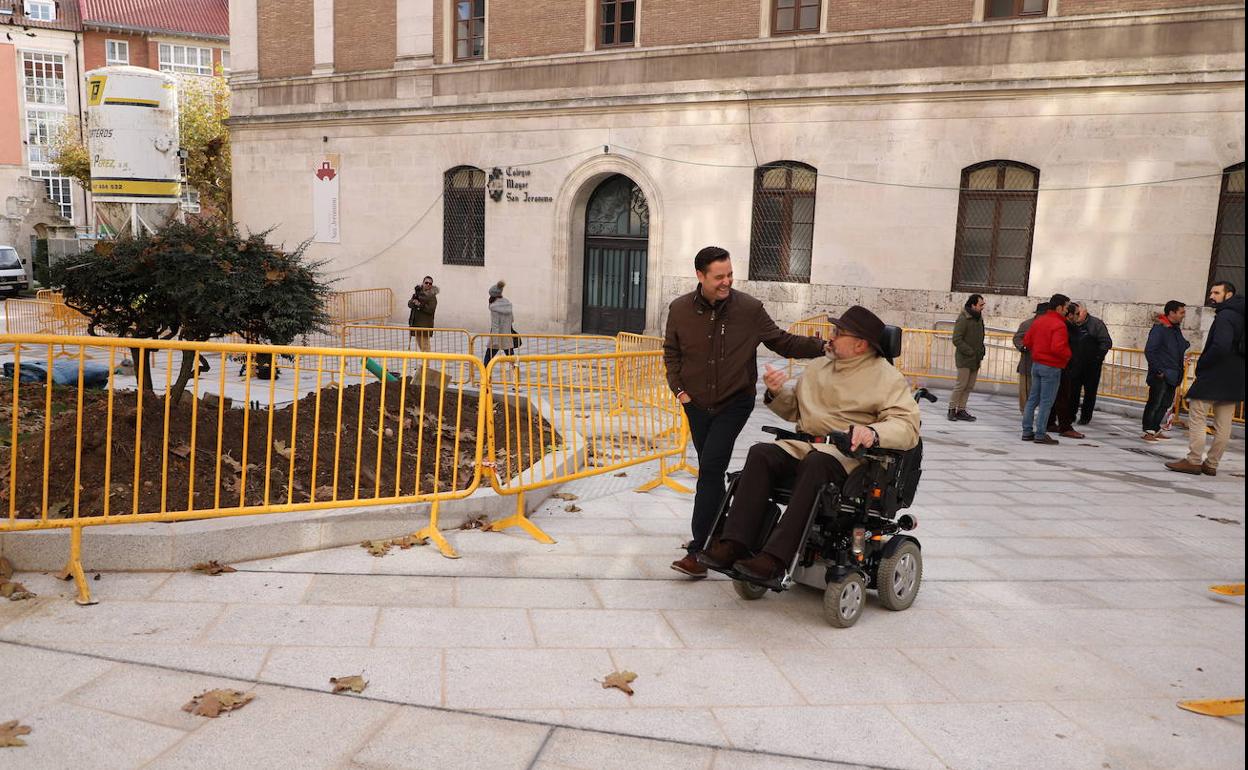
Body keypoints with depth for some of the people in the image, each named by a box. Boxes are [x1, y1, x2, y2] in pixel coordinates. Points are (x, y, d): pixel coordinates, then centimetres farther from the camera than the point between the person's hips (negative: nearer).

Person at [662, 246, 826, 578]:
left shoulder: (749, 308, -10)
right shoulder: (680, 309, -4)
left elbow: (782, 342, -1)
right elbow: (671, 352, 11)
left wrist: (823, 347, -13)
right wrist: (678, 388, 0)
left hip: (734, 403, -3)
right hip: (697, 404, 4)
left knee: (711, 467, -15)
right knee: (709, 470, 14)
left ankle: (697, 550, -12)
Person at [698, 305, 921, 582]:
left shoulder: (886, 377, 2)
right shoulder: (819, 366, 21)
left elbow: (908, 426, -10)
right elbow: (794, 411, 29)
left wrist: (873, 432, -30)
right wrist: (776, 393, 6)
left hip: (848, 455, -5)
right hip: (803, 445, 6)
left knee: (816, 463, -38)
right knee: (760, 453, -23)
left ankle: (776, 556, -40)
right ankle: (735, 544, -32)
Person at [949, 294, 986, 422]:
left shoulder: (979, 318, 13)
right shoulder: (963, 319, -13)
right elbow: (957, 340, -17)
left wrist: (982, 350, 8)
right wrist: (970, 352, -18)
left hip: (975, 359, 8)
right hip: (964, 359, -8)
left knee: (969, 386, 9)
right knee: (961, 384, -6)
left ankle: (961, 410, 15)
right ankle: (952, 409, 4)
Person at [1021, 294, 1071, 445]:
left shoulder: (1038, 321, 7)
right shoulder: (1059, 325, -18)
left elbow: (1026, 341, 11)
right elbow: (1057, 348, -27)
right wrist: (1068, 354, -9)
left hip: (1036, 363, 8)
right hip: (1051, 367, -8)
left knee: (1033, 399, 13)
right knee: (1046, 402, -1)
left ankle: (1027, 431, 16)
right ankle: (1040, 434, 1)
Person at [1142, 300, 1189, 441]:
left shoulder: (1176, 329, 13)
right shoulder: (1159, 328, -13)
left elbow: (1183, 346, 25)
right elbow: (1149, 351, -17)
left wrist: (1186, 344, 1)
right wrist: (1158, 370, -18)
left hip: (1172, 376, 9)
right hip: (1161, 376, -9)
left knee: (1165, 404, 13)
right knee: (1154, 403, -4)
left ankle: (1156, 429, 22)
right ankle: (1148, 432, 1)